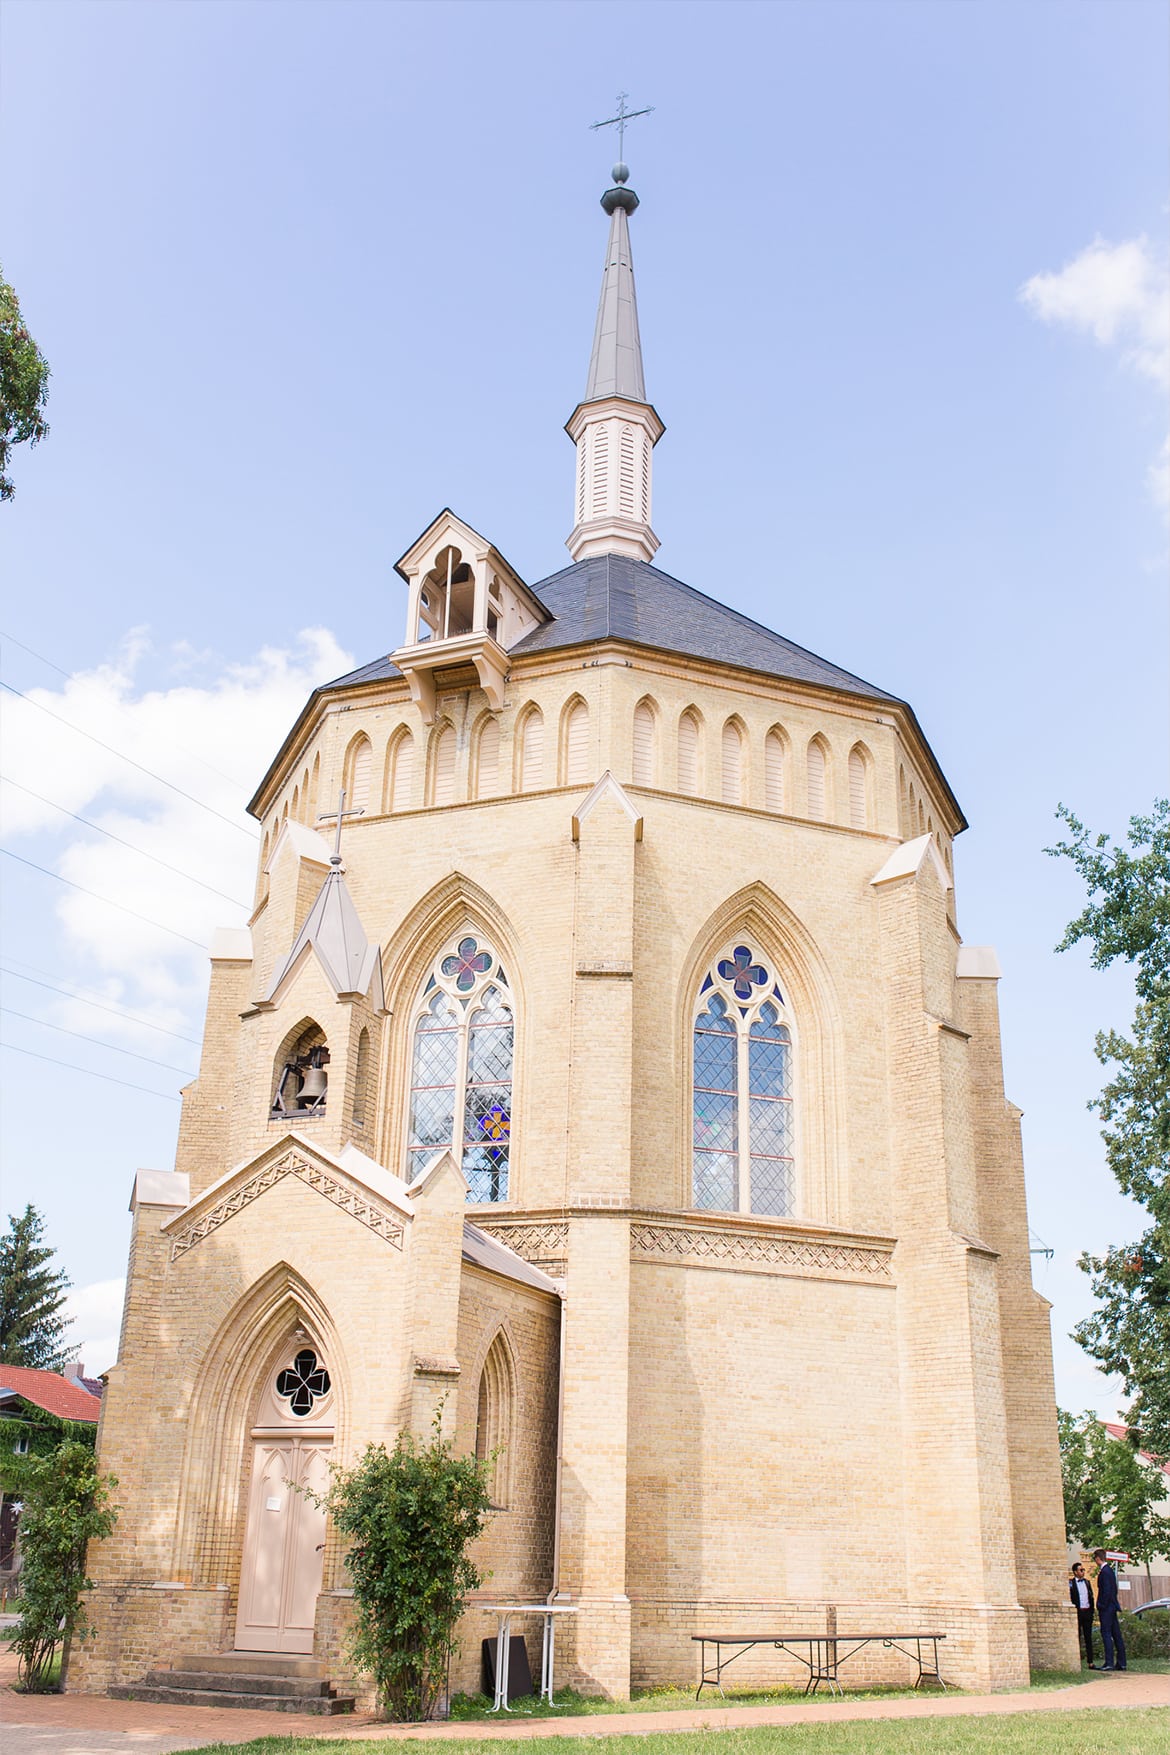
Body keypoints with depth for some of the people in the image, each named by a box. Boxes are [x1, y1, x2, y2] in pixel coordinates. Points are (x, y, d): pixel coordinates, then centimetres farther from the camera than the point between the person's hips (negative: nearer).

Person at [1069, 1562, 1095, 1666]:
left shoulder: (1087, 1582, 14)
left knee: (1088, 1637, 7)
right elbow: (1069, 1599, -6)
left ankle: (1090, 1662, 9)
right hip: (1077, 1612, -5)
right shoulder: (1070, 1583, -4)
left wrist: (1091, 1611, 9)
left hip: (1087, 1612, 5)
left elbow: (1091, 1597, 17)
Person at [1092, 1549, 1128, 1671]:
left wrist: (1101, 1606, -15)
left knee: (1106, 1634, -9)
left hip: (1106, 1607, -10)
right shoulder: (1110, 1570, 14)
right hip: (1113, 1606, 10)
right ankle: (1122, 1662, 14)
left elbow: (1106, 1591, -21)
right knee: (1116, 1634, 11)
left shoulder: (1104, 1571, -16)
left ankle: (1109, 1662, -12)